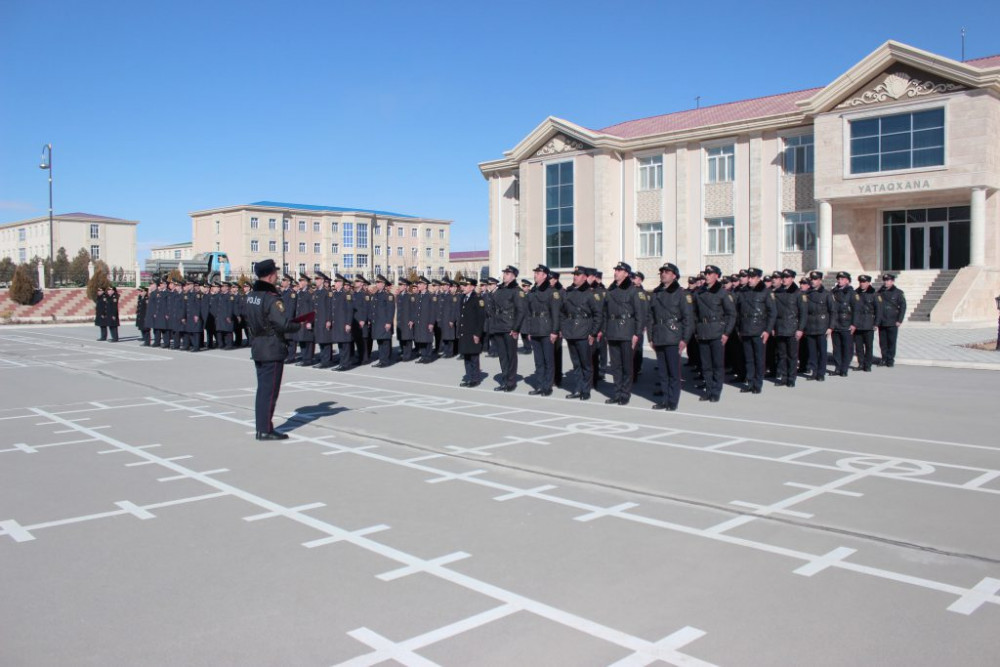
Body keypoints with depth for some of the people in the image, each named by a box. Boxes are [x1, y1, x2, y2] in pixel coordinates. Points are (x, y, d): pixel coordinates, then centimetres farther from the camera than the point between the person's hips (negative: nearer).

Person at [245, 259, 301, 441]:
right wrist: (298, 325, -7)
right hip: (273, 350, -9)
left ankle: (261, 428, 21)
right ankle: (266, 430, 2)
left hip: (257, 348, 9)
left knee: (262, 388, 15)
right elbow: (284, 324, -24)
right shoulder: (272, 298, -19)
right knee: (270, 390, -2)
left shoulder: (251, 295, 8)